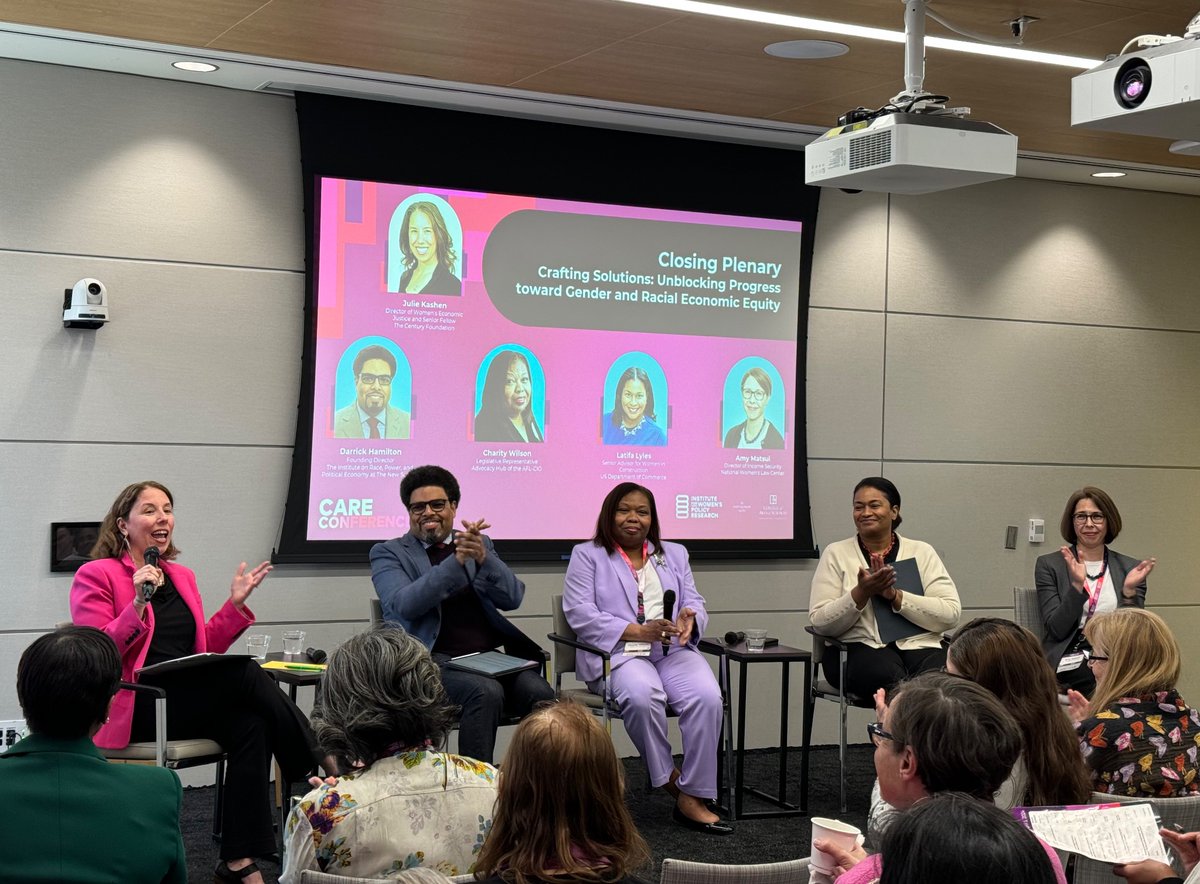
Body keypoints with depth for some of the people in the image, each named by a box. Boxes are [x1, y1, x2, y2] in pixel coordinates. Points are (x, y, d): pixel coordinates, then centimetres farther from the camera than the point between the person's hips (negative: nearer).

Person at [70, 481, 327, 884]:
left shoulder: (182, 577, 20)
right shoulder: (96, 575, 0)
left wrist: (235, 604, 8)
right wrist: (138, 604, -20)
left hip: (189, 702, 7)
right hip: (135, 708, -7)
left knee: (250, 724, -26)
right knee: (246, 673, -25)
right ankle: (320, 773, -15)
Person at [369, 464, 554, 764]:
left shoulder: (481, 544, 19)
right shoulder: (389, 553, 8)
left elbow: (513, 599, 5)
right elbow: (405, 605, -11)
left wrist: (483, 558, -14)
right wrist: (457, 560, -21)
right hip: (433, 661, -4)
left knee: (541, 694, -25)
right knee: (486, 692, -32)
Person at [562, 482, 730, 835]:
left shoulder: (674, 555, 25)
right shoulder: (587, 556, 11)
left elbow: (695, 604, 16)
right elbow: (580, 614, -3)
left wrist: (689, 620, -11)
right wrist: (639, 631, -13)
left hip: (673, 649, 4)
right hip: (618, 652, -3)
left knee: (707, 696, -29)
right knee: (643, 695, -38)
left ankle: (694, 796, -23)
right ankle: (671, 780, -19)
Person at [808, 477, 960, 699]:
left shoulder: (922, 552, 11)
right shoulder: (836, 553, 10)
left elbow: (951, 614, -2)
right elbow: (820, 622, 1)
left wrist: (895, 595, -12)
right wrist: (861, 593, -14)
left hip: (918, 646, 1)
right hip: (859, 647, -1)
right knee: (890, 677, -36)